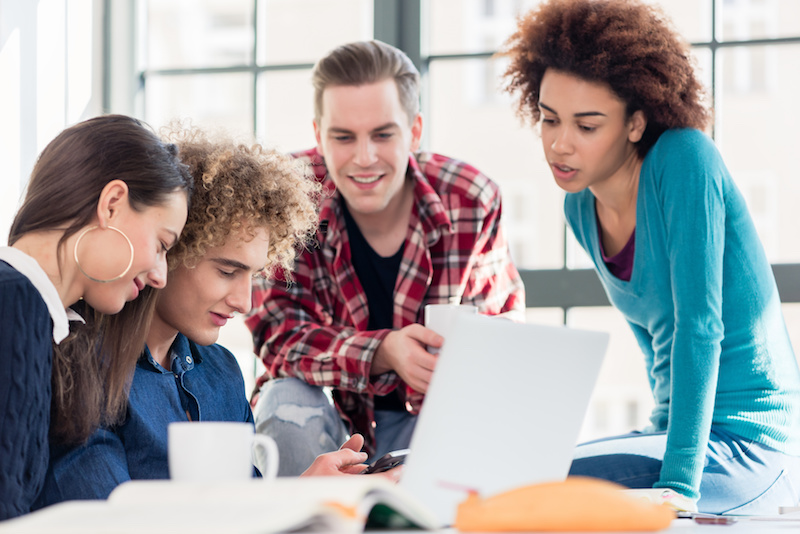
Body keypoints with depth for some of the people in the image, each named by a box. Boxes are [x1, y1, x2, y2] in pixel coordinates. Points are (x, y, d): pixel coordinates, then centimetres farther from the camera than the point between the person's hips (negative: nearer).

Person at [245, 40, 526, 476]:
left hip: (431, 419, 1)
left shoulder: (471, 199, -12)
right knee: (288, 404, -33)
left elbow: (503, 316, 2)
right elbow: (280, 333, -22)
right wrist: (384, 353, -41)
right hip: (327, 419, -1)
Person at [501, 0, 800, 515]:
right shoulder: (581, 207, 7)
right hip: (677, 431, 8)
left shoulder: (685, 159, -15)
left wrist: (679, 482, -26)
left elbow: (699, 326, -21)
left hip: (750, 448, -8)